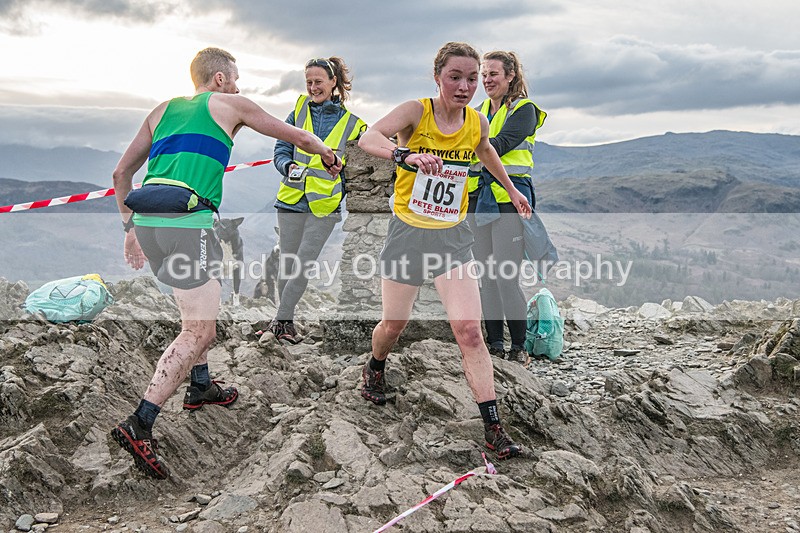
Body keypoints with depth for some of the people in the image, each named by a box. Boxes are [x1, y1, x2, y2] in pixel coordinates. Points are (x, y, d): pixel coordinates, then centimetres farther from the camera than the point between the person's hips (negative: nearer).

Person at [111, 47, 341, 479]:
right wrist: (329, 156, 38)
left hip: (147, 220, 8)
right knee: (200, 331, -7)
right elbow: (295, 136, 21)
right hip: (187, 222, -8)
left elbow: (121, 173, 24)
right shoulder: (228, 104, 11)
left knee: (196, 308, 28)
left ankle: (200, 387, 38)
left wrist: (130, 227, 30)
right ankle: (139, 425, -14)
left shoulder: (162, 111, 25)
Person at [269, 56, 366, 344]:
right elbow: (281, 150, 7)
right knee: (287, 264, 6)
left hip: (324, 205, -2)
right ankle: (286, 319, 23)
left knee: (304, 264, -5)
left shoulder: (351, 123, 3)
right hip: (291, 201, 2)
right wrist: (289, 167, -13)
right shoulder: (299, 111, 7)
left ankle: (281, 320, 8)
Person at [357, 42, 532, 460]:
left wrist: (512, 190, 32)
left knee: (469, 331, -11)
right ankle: (374, 370, 46)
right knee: (393, 324, 11)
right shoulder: (415, 112, -12)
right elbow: (367, 138, -31)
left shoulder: (477, 123, -1)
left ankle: (493, 427, -6)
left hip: (452, 236, 2)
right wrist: (405, 155, -50)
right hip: (407, 232, -2)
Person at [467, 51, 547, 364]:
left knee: (506, 277, -9)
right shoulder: (479, 112, 19)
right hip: (479, 197, 6)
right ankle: (494, 345, 15)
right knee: (486, 277, 7)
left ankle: (519, 348, 3)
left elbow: (501, 144, -16)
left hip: (509, 197, -6)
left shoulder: (524, 110, -1)